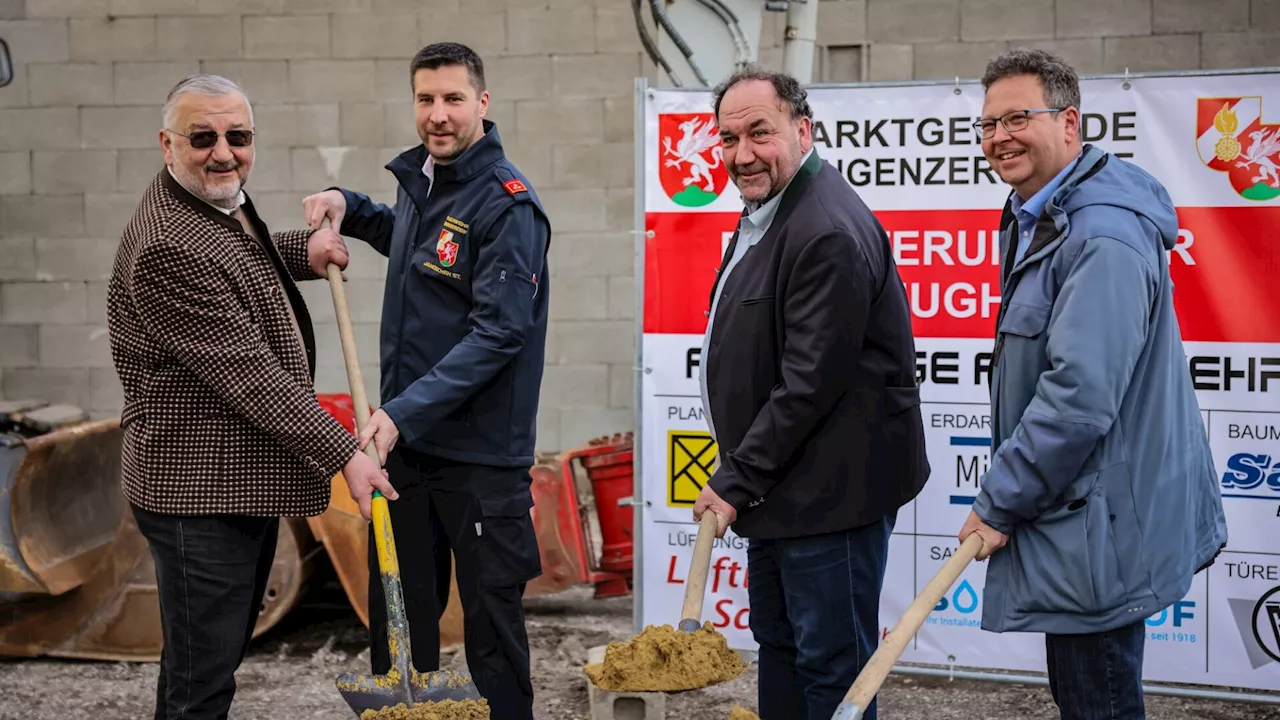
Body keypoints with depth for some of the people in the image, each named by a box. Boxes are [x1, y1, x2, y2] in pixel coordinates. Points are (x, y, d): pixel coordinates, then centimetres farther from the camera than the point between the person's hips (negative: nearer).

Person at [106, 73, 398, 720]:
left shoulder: (225, 204, 9)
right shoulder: (166, 246, -23)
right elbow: (247, 375, -24)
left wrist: (302, 250, 13)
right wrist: (344, 454, -21)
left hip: (250, 481, 10)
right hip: (199, 490, -10)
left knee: (221, 653, 20)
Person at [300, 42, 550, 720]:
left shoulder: (507, 203, -15)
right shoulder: (417, 178, 9)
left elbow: (498, 332, -22)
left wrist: (405, 410, -27)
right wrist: (350, 207, 15)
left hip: (479, 453, -8)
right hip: (406, 440, 8)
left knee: (490, 616, 3)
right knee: (397, 611, 16)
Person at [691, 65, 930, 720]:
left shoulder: (830, 232, -23)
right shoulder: (764, 213, 13)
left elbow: (811, 382, -25)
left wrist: (736, 481, -17)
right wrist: (739, 476, 15)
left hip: (832, 491, -11)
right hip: (778, 487, 11)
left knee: (831, 664, -2)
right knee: (778, 642, 21)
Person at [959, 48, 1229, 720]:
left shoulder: (1102, 239, -22)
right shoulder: (1035, 220, 12)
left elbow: (1080, 394, -28)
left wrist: (998, 504, -18)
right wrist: (1006, 498, 17)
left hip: (1102, 529, -10)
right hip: (1073, 510, 11)